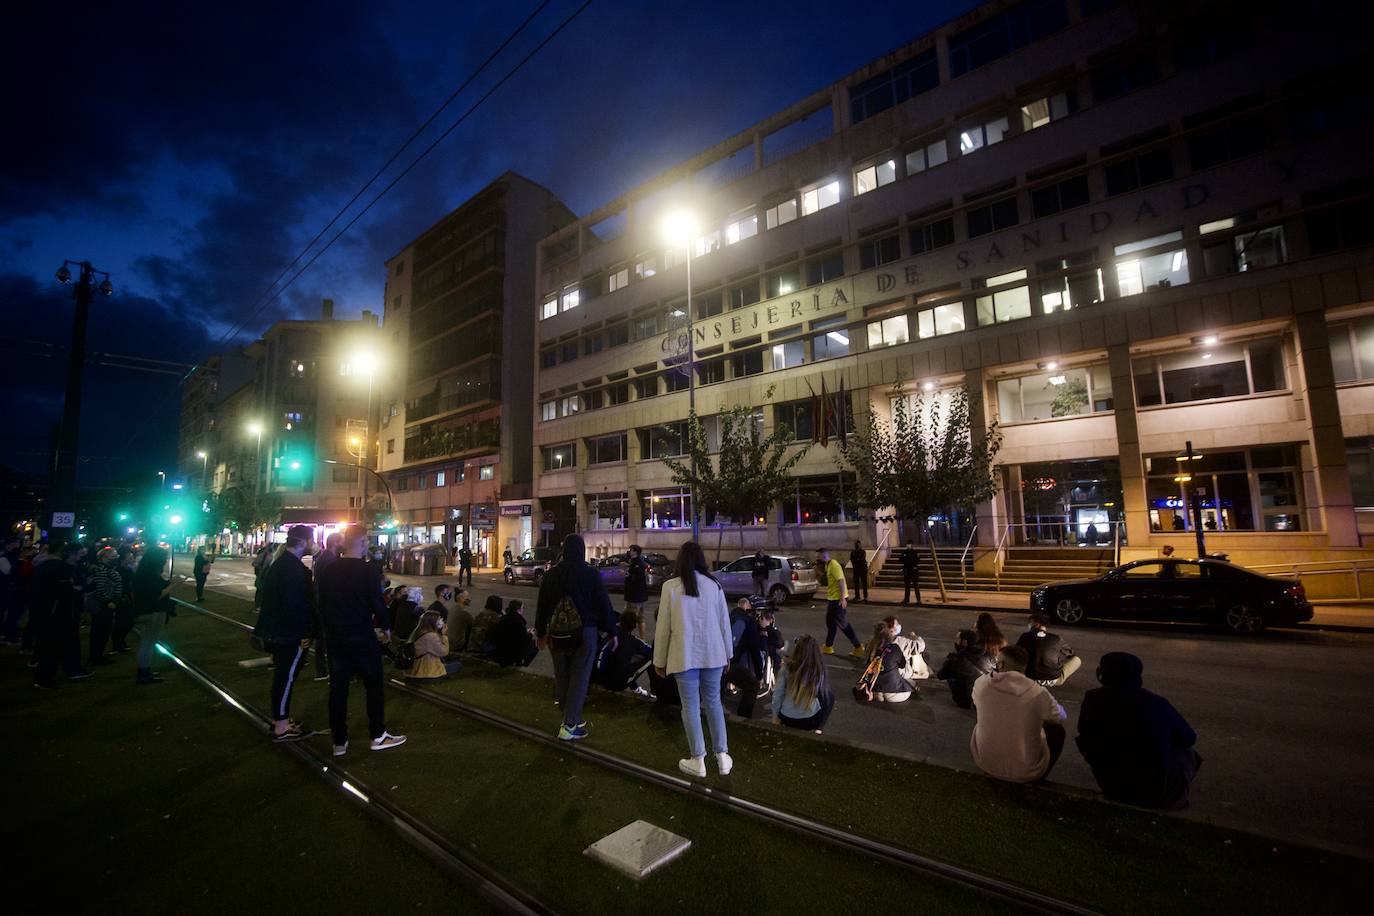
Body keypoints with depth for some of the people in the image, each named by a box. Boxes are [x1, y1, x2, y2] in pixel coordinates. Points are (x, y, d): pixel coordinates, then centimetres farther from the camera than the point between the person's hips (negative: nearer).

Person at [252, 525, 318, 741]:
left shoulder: (279, 562, 13)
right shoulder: (294, 567, -21)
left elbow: (270, 596, 20)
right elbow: (296, 603, -25)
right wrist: (305, 633, -20)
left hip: (276, 631, 11)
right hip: (291, 634, -11)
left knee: (281, 676, 19)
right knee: (286, 677, -2)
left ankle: (279, 719, 30)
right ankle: (281, 727, 6)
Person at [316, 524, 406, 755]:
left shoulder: (329, 570, 2)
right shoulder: (369, 570, -15)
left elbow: (322, 604, 10)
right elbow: (377, 603, -15)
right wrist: (386, 627, 1)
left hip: (335, 638, 5)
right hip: (363, 638, -5)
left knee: (338, 688, 11)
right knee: (374, 686, 8)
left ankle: (339, 742, 19)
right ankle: (378, 736, 16)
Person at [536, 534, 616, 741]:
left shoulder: (551, 574, 2)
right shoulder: (591, 574, -9)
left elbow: (542, 605, 9)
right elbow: (604, 605, -7)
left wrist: (541, 632, 20)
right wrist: (611, 632, 3)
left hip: (557, 634, 4)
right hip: (584, 633, -4)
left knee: (561, 677, 15)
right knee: (579, 678, 2)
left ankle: (571, 720, 23)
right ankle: (570, 725, -1)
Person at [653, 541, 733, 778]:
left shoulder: (670, 586, -7)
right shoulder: (714, 585, -1)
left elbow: (663, 626, -3)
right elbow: (724, 622, 6)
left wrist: (659, 660, 6)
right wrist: (727, 654, 17)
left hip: (684, 656, -2)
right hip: (713, 654, 3)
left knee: (691, 707, 9)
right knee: (713, 702, 16)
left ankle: (698, 761, 16)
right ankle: (722, 756, 21)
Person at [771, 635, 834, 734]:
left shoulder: (787, 667, -13)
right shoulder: (819, 670, -13)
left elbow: (777, 694, -7)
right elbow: (823, 691, 4)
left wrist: (775, 716, 6)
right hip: (809, 720, -1)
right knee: (829, 697, 22)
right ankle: (817, 728, 16)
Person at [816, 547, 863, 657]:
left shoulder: (834, 565, -17)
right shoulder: (826, 566, 12)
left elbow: (841, 581, -23)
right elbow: (825, 582, 17)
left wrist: (842, 598, -26)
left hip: (839, 599, -10)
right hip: (832, 598, 10)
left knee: (843, 624, -5)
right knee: (831, 623, 17)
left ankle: (858, 648, 3)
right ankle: (828, 647, 28)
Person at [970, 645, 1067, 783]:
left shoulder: (981, 684, -14)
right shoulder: (1039, 693, -19)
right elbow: (1062, 717, 3)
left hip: (985, 764, 2)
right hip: (1026, 772, -1)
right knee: (1057, 729, 20)